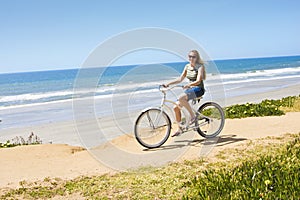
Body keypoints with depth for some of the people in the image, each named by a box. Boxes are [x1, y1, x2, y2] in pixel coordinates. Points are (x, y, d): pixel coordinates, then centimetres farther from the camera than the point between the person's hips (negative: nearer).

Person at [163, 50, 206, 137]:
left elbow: (198, 81, -21)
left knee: (181, 98, -34)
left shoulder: (200, 66, -10)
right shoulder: (187, 66, 9)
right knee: (176, 107, -5)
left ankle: (193, 116, -17)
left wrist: (188, 85, -38)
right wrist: (168, 84, -2)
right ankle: (179, 129, 8)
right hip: (190, 89, 7)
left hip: (198, 89, -7)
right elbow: (180, 79, 9)